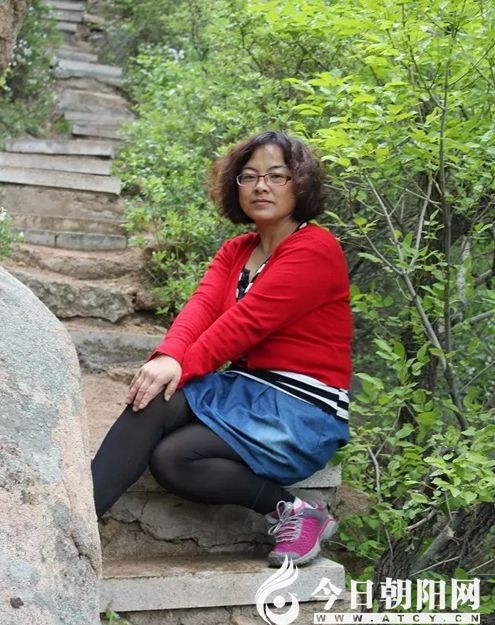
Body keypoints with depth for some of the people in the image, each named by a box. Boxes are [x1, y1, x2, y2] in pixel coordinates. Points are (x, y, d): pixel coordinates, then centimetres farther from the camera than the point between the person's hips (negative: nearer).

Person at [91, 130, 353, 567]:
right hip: (245, 390, 7)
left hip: (303, 411, -7)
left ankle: (291, 512, -10)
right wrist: (169, 357, -24)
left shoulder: (315, 249, -10)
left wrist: (181, 367, -23)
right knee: (153, 400, -21)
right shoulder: (235, 251, 15)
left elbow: (245, 321, -19)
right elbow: (203, 305, -5)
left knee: (171, 459, -22)